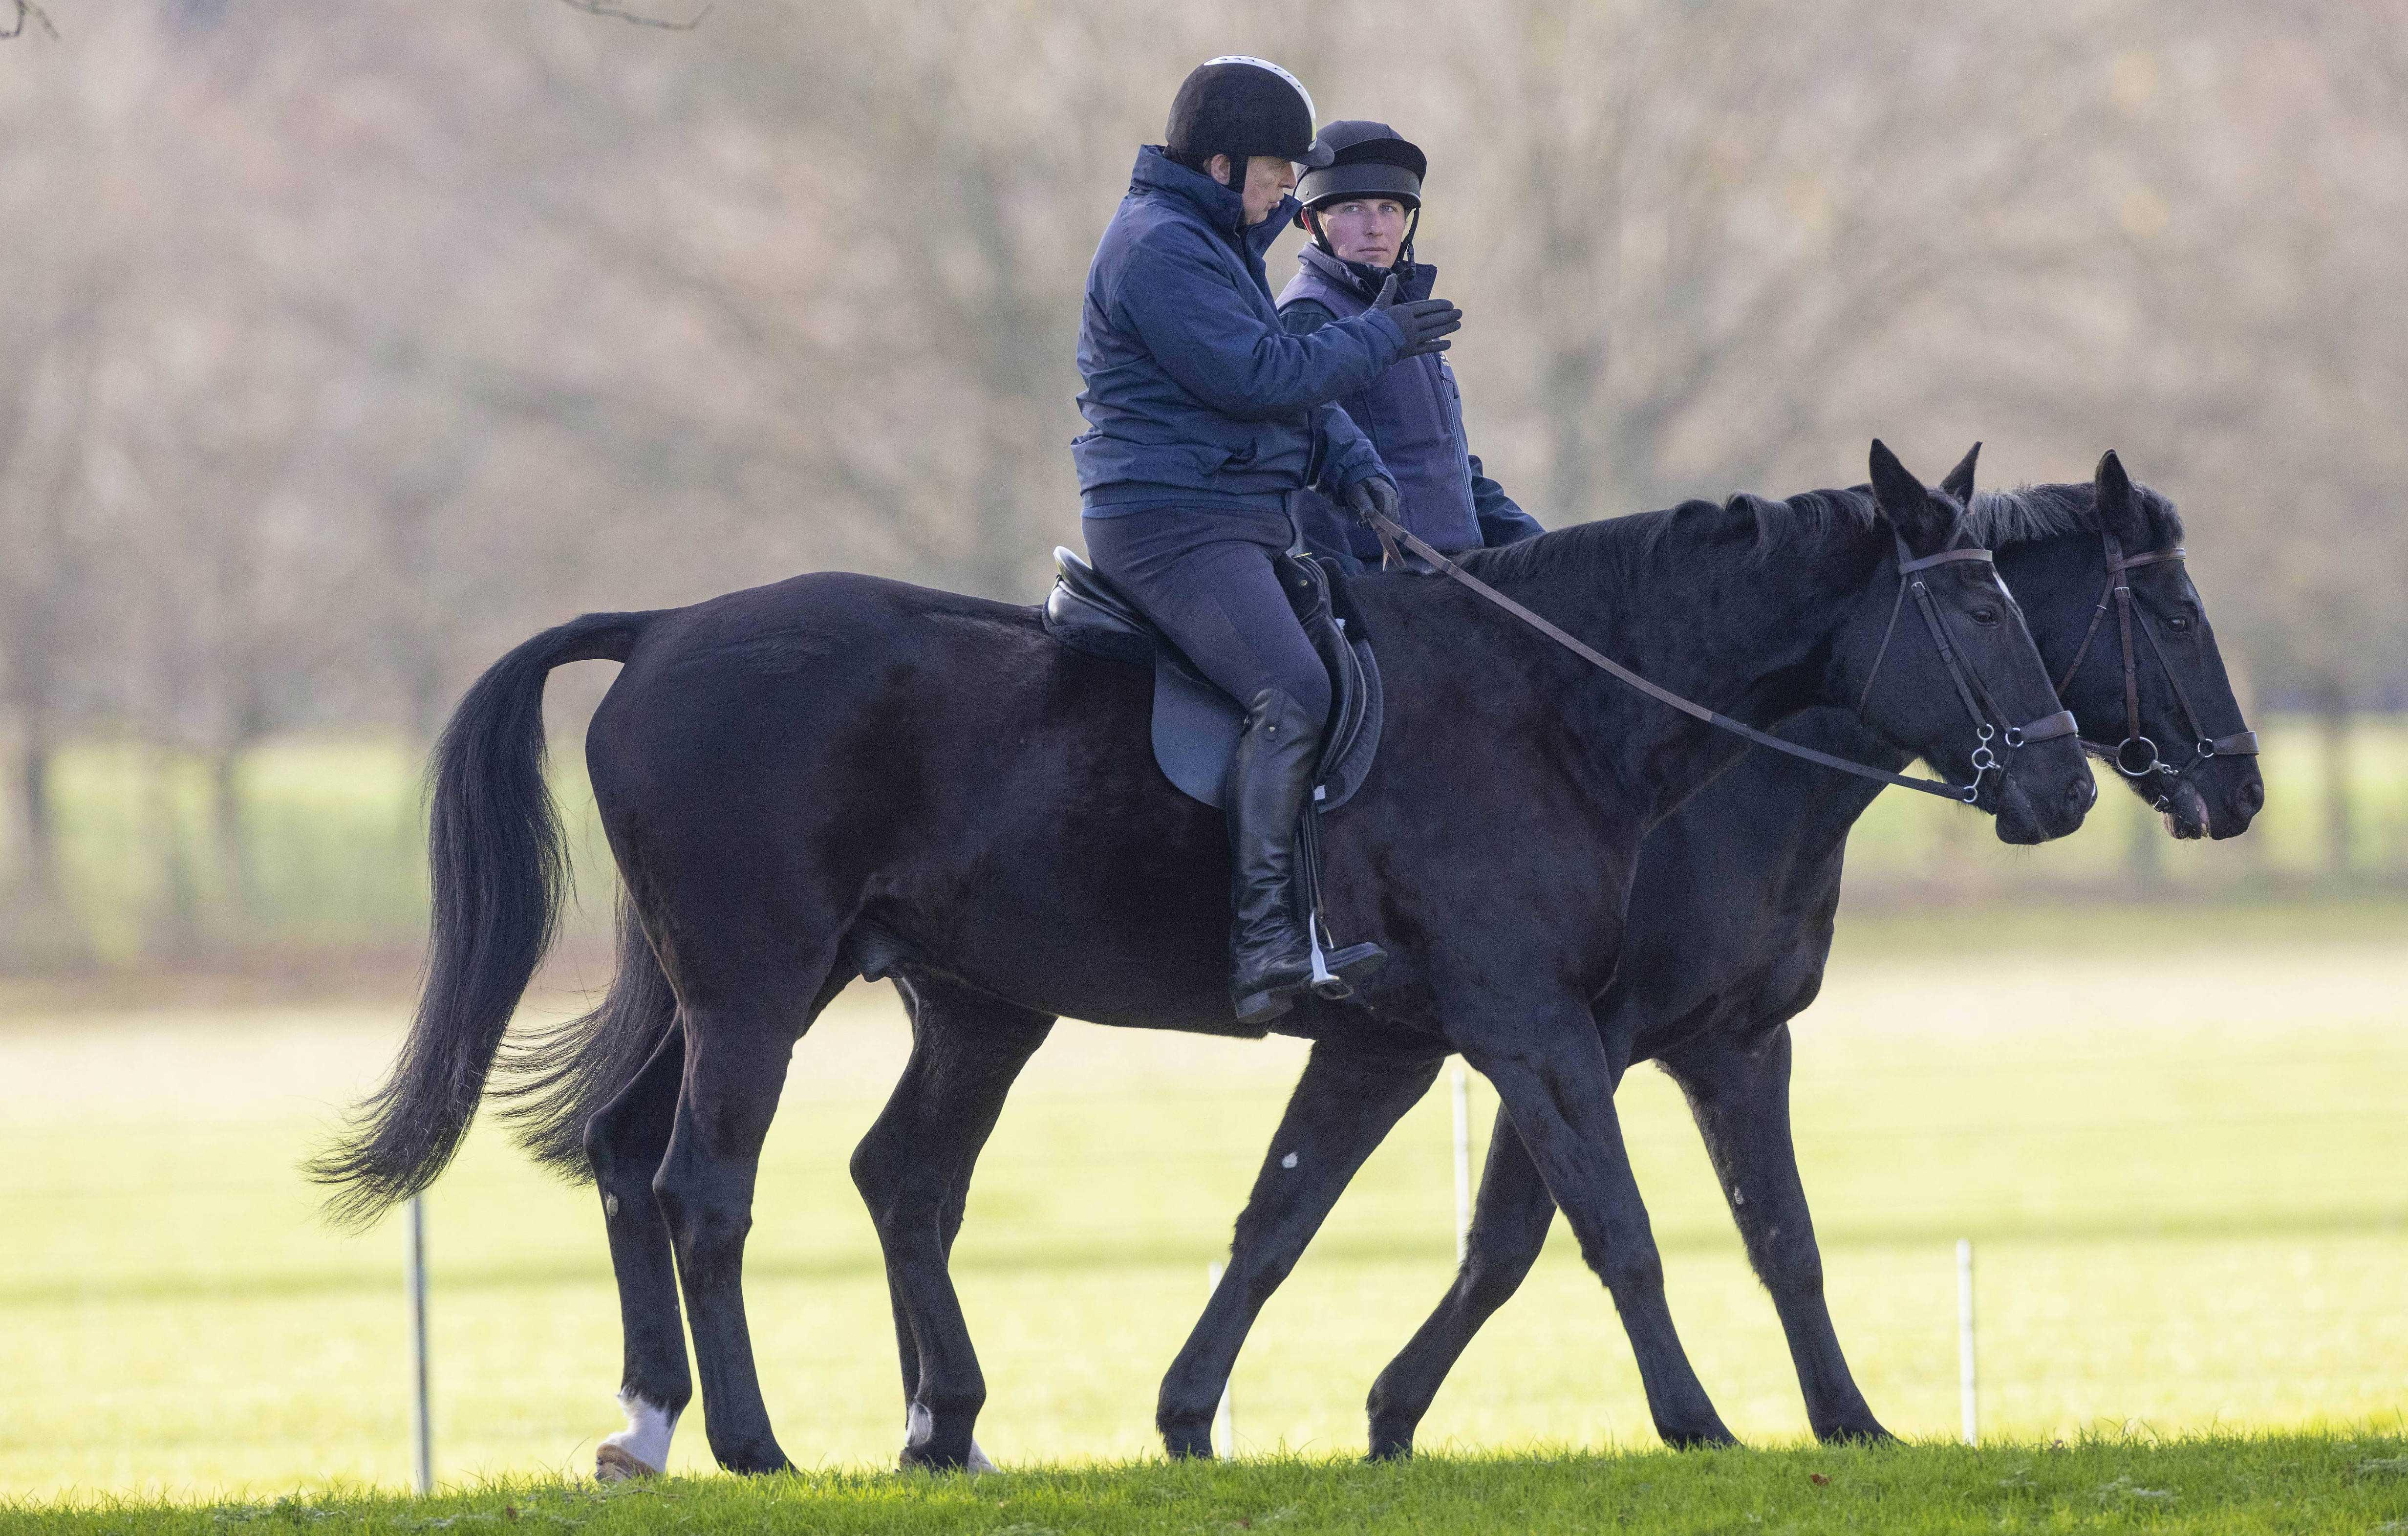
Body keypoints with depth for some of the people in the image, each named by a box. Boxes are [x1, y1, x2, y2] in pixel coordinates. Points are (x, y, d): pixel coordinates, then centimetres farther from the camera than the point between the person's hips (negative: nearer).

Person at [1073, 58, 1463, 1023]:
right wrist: (1378, 340, -7)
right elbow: (1256, 374, -20)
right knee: (1294, 692, -27)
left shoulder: (1217, 246, 22)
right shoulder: (1161, 249, -13)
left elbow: (1293, 379, 23)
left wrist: (1348, 461, 5)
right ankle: (1263, 939, -32)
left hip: (1243, 521, 11)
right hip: (1171, 526, -11)